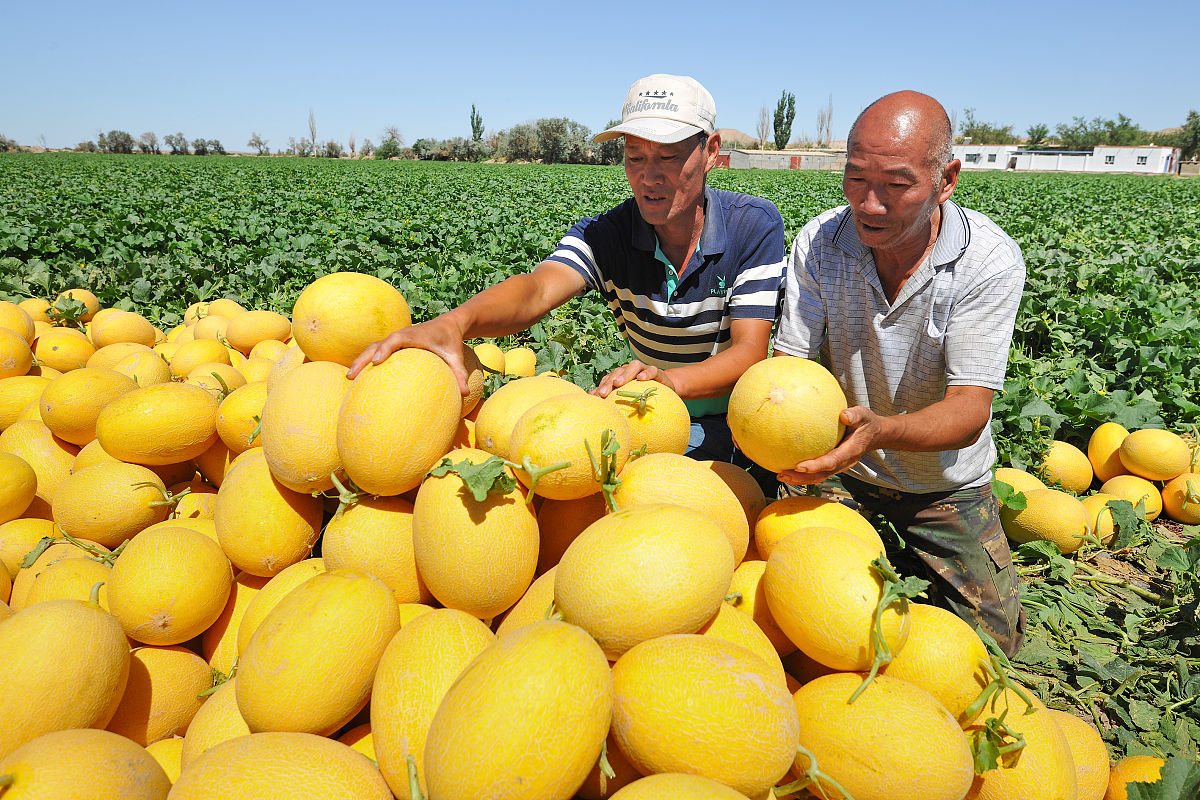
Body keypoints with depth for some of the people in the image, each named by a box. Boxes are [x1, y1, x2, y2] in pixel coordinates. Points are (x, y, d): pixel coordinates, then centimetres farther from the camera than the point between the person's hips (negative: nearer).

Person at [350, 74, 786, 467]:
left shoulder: (755, 225, -13)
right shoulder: (605, 234, -9)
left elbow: (749, 353, -21)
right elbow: (538, 289, -30)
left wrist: (672, 379, -43)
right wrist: (454, 322, -53)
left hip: (733, 421, -1)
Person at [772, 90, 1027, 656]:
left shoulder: (991, 260, -23)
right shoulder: (818, 243, -16)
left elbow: (969, 411, -28)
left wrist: (879, 429, -50)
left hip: (945, 487, 0)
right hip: (839, 472, 1)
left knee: (993, 640, 5)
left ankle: (910, 566, 33)